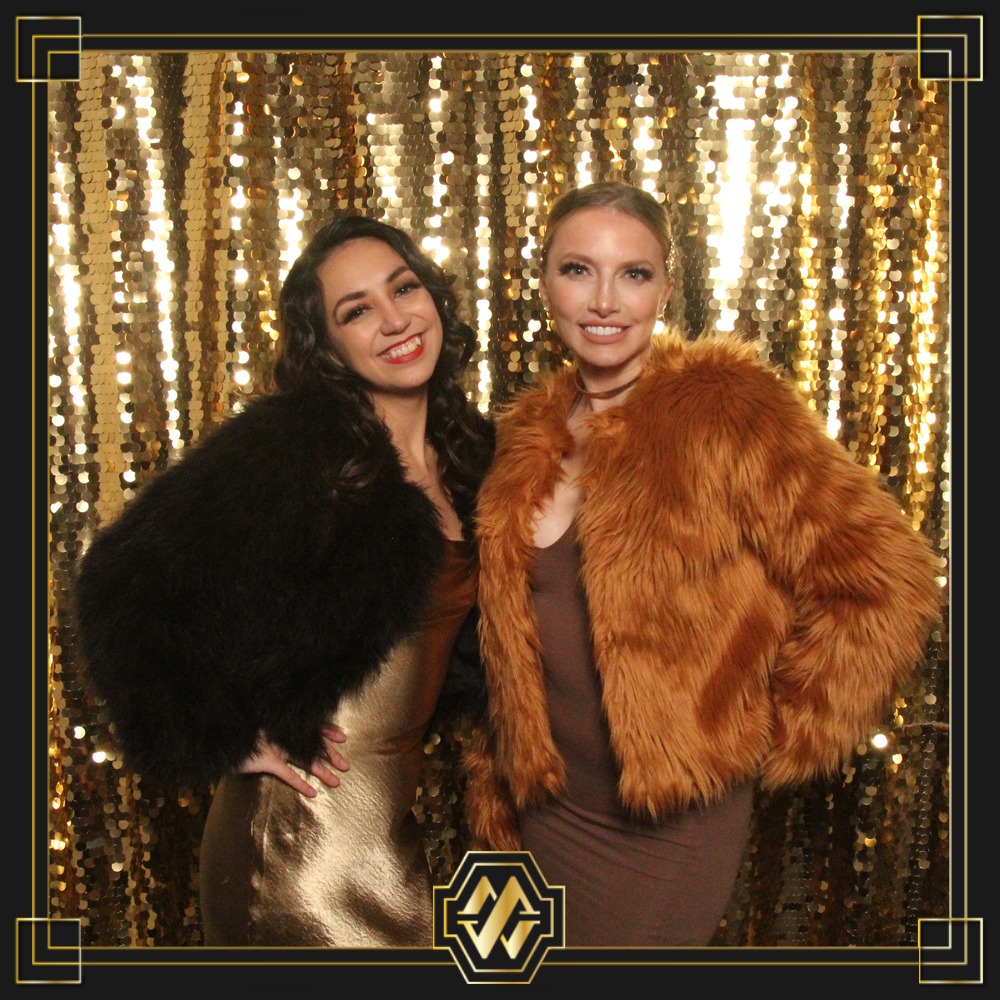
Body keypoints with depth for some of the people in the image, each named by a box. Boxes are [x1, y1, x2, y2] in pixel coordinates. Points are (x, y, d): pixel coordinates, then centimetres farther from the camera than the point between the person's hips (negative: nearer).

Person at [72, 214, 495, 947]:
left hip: (396, 825, 6)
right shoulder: (290, 448, -17)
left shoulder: (469, 450, 3)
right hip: (306, 832, -6)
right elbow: (127, 584, -19)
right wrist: (229, 743, -14)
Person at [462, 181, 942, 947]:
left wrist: (781, 738, -11)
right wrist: (497, 783, 13)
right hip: (547, 807, 6)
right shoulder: (532, 432, 3)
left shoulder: (728, 406, -15)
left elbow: (883, 582, -17)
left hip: (669, 824, -5)